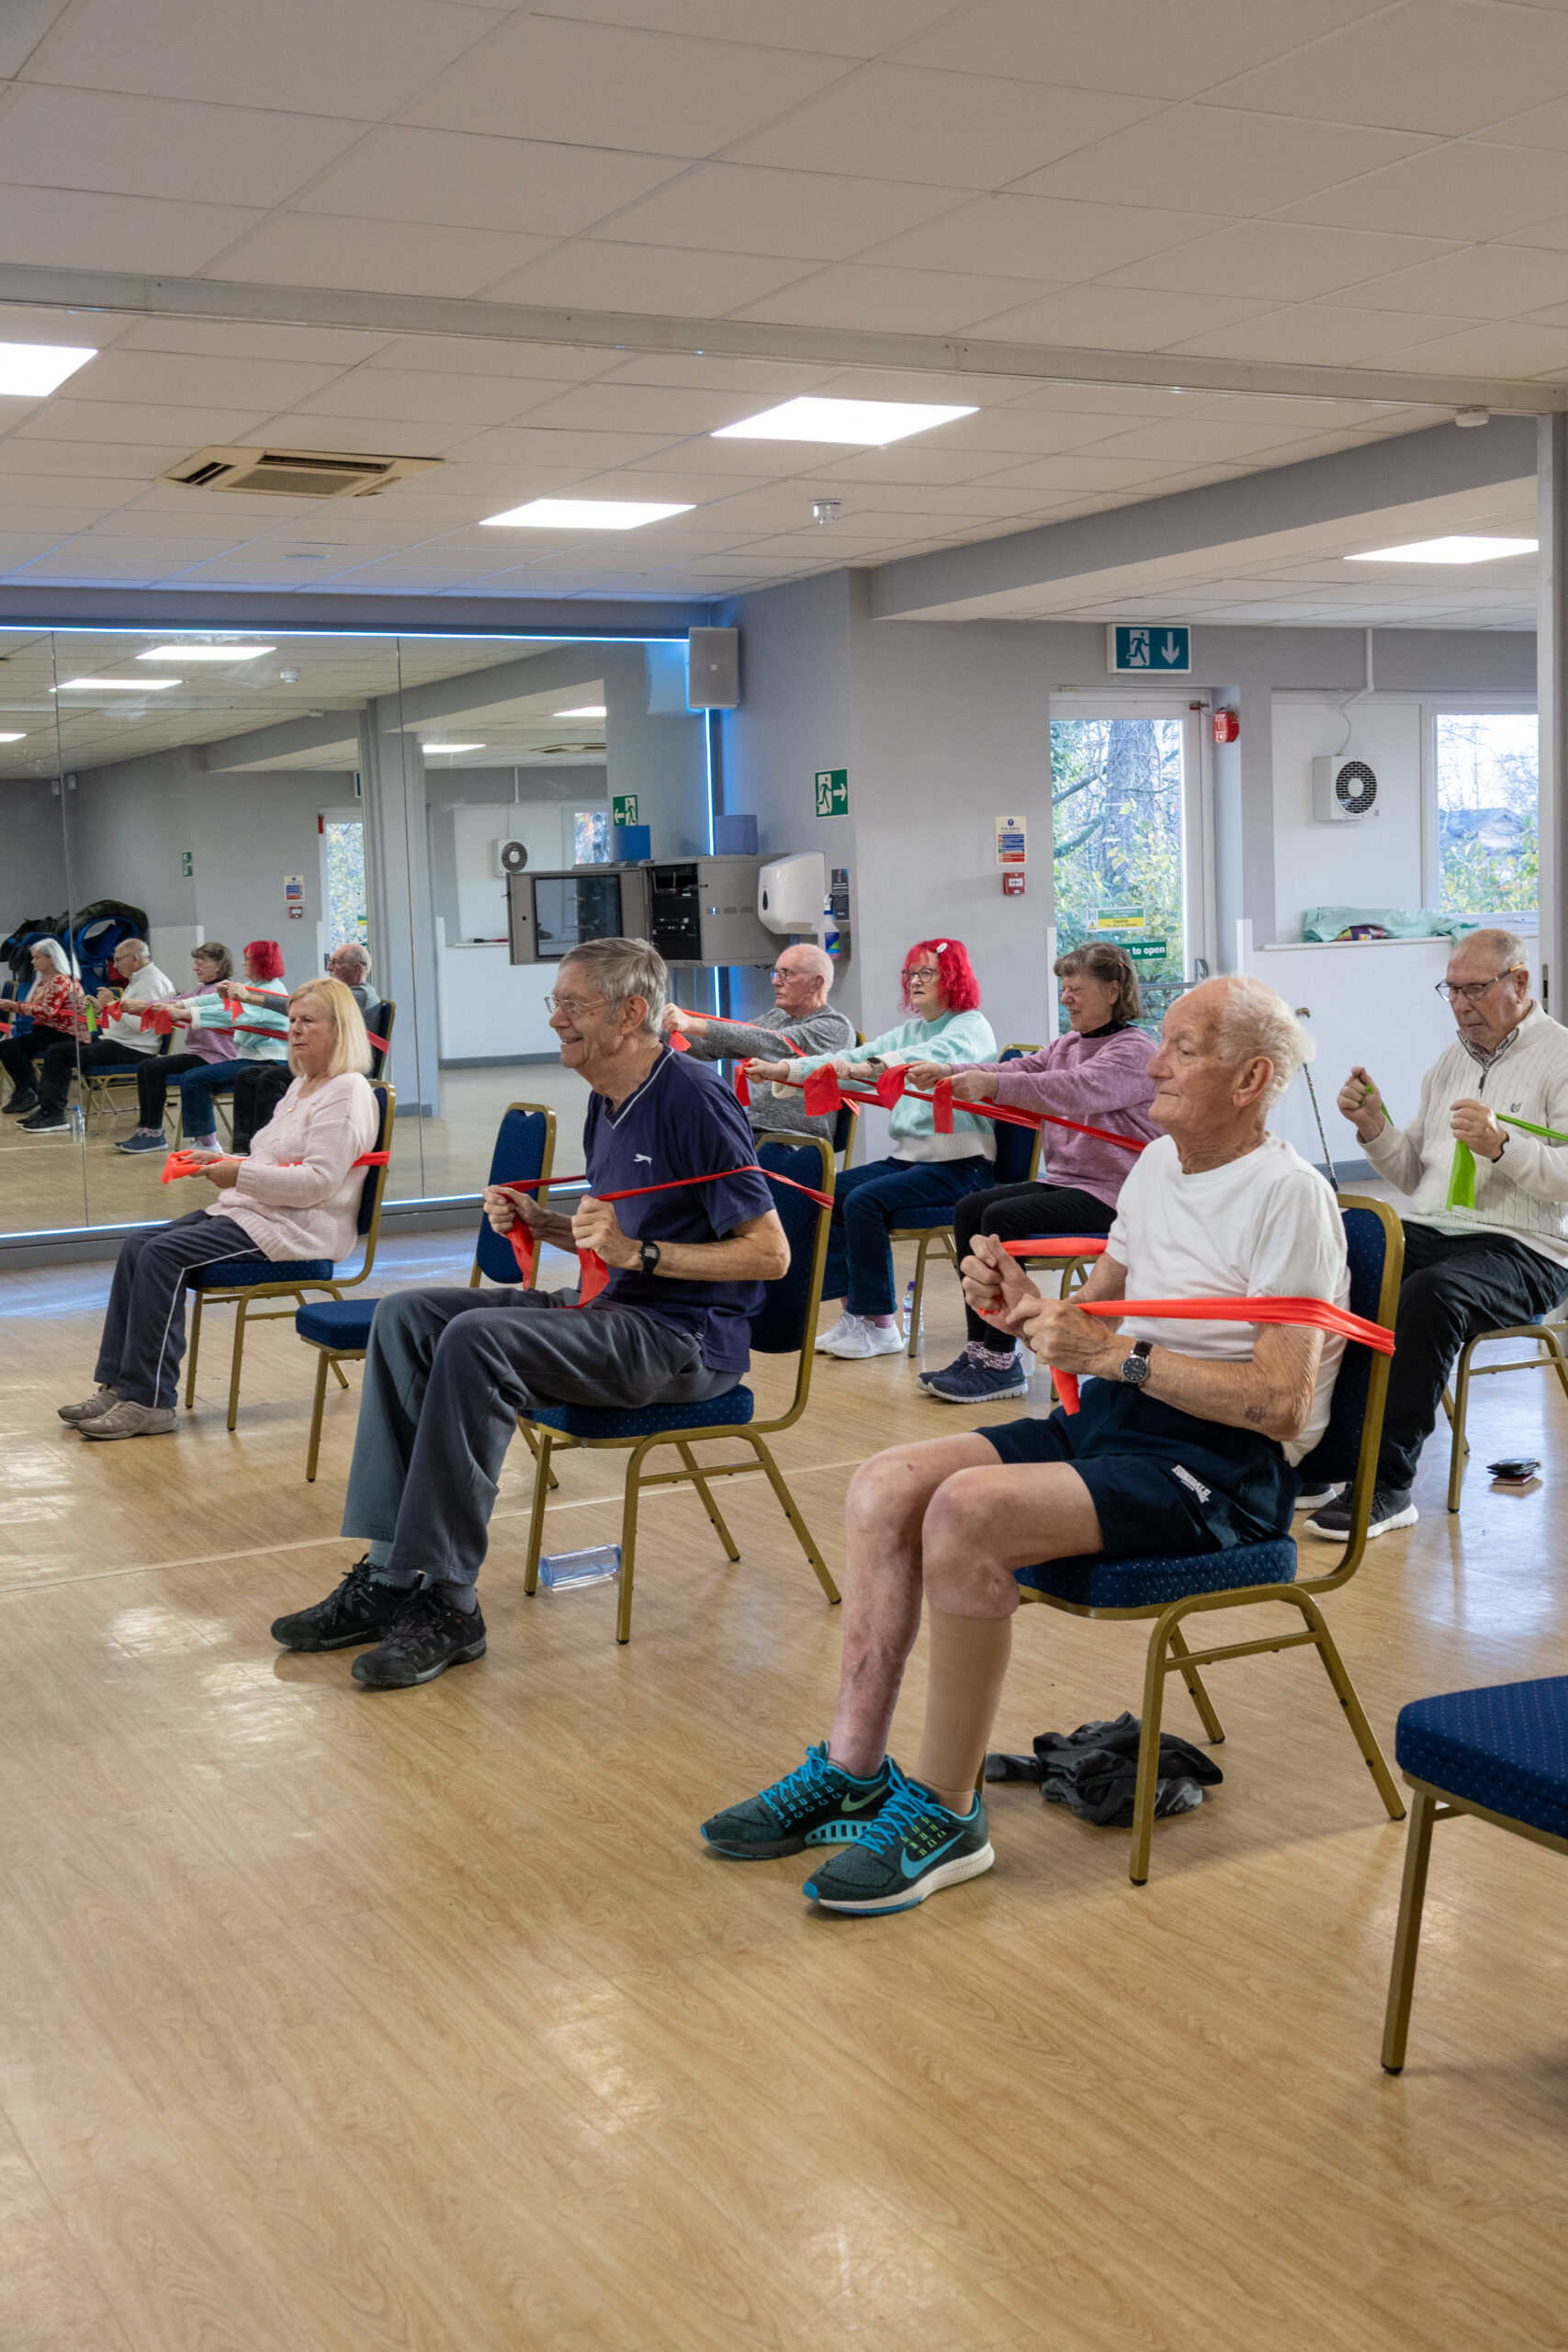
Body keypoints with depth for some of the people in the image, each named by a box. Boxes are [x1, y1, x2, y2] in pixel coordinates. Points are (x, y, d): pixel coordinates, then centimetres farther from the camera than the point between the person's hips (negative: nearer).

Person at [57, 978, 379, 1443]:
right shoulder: (302, 1086, 21)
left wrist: (240, 1175, -19)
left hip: (298, 1227, -10)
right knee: (137, 1247, -4)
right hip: (251, 1211, 10)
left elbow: (318, 1181, -21)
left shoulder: (347, 1092, -11)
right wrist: (220, 1164, 9)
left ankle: (148, 1401, -20)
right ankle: (116, 1384, -5)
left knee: (165, 1254, -24)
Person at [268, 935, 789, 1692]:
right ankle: (387, 1573, -6)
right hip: (615, 1312, 10)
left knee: (477, 1341, -30)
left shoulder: (694, 1098, -15)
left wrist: (638, 1253, -23)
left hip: (687, 1336, -10)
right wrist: (541, 1224, 5)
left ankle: (443, 1604, -23)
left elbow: (769, 1253, -18)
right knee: (406, 1315, -1)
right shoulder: (608, 1102, 13)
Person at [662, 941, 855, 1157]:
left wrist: (694, 1025, -28)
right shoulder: (774, 1018, 21)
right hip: (753, 1133, 8)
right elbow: (711, 1047, 18)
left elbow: (771, 1043, -21)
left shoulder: (835, 1027, -5)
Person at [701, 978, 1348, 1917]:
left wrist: (1116, 1355, -24)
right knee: (887, 1486, -7)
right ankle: (854, 1768, 0)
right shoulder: (1159, 1163, 14)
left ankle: (946, 1812, -15)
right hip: (1115, 1420, 9)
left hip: (1224, 1464, -9)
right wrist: (1029, 1309, -4)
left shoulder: (1288, 1196, -13)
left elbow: (1283, 1405, -21)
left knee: (968, 1509, -29)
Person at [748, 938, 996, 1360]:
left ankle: (880, 1326, -16)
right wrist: (782, 1069, -2)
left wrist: (869, 1067, -43)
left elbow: (932, 1056, -28)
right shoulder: (909, 1031, 19)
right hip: (910, 1156, 8)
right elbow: (850, 1060, 11)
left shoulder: (971, 1027, -6)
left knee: (864, 1201, -25)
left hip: (960, 1164, -8)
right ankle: (854, 1311, -5)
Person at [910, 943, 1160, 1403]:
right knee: (969, 1208, -4)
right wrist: (947, 1072, -14)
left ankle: (1000, 1363, -18)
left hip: (1112, 1195, -9)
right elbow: (1014, 1071, 5)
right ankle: (979, 1349, -5)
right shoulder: (1067, 1044, 17)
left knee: (1004, 1217, -23)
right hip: (1064, 1183, 9)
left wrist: (991, 1084, -39)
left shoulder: (1136, 1049, -12)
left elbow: (1079, 1089, -29)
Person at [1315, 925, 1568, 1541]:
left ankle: (1388, 1485, -29)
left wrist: (1502, 1146, -25)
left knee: (1430, 1294, -37)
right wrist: (1374, 1126, 4)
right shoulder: (1451, 1060, 20)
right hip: (1428, 1233, 6)